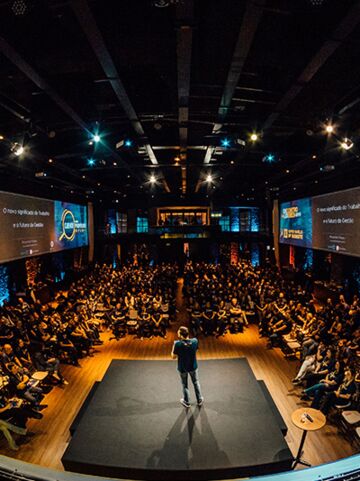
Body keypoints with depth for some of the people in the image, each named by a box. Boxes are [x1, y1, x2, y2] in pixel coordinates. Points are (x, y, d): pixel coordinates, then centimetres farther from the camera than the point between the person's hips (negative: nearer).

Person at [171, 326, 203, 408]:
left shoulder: (177, 344, -31)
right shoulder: (195, 341, -23)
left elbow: (173, 357, -19)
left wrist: (174, 346, -7)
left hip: (182, 368, -2)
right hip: (193, 367, 2)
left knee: (185, 385, 22)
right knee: (196, 382, 26)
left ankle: (187, 402, 41)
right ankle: (199, 400, 42)